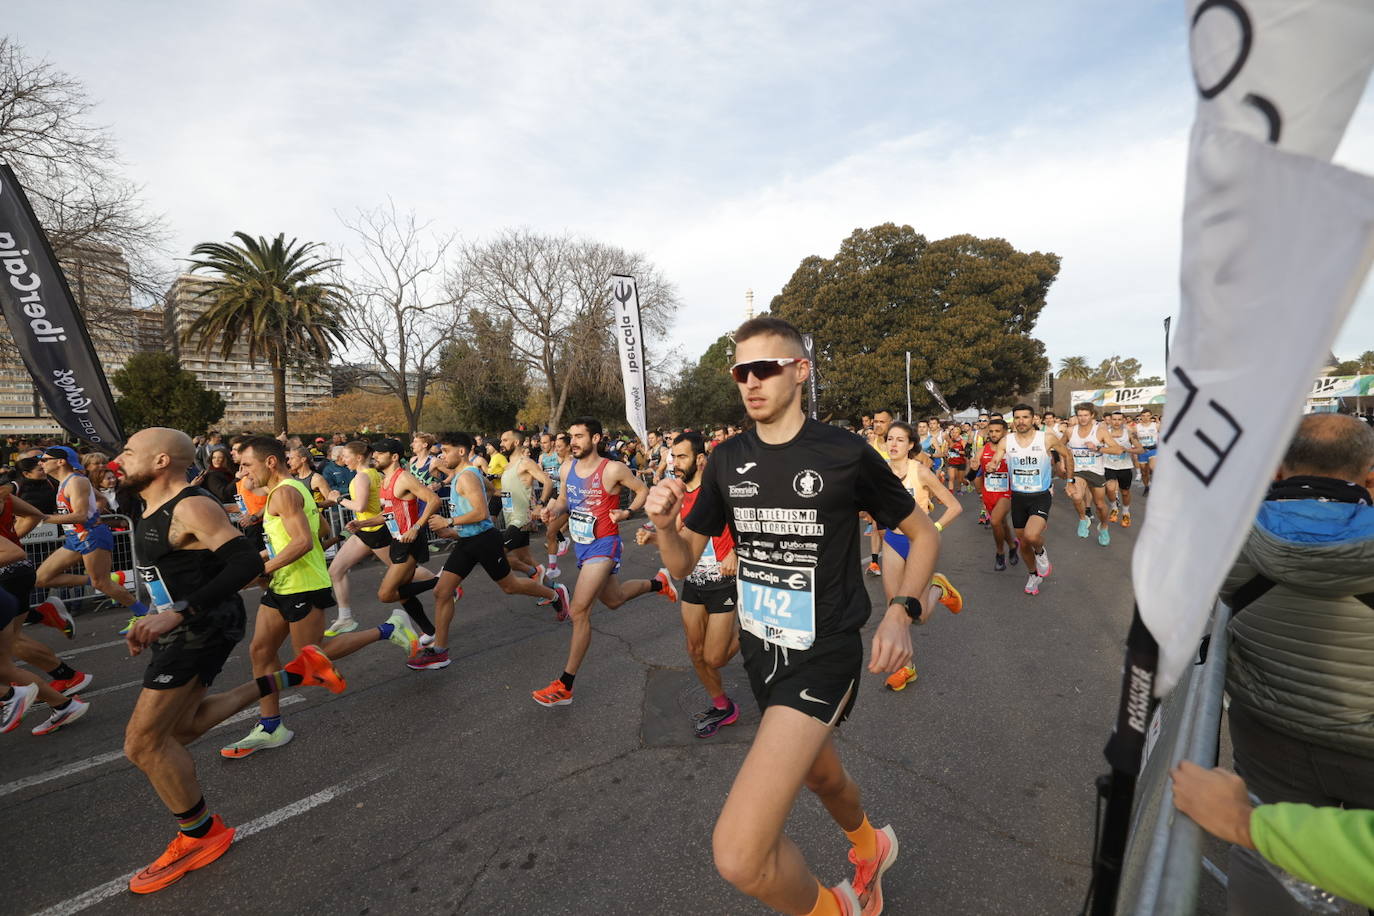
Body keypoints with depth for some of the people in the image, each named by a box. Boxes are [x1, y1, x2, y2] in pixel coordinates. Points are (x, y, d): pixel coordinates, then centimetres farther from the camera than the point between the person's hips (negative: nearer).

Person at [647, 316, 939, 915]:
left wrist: (901, 612, -16)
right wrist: (663, 523, -18)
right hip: (761, 652, 6)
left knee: (739, 857, -16)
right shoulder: (728, 460, -1)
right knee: (823, 777, 30)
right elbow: (683, 563, 3)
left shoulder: (846, 455, -14)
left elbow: (924, 533, -1)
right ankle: (871, 846, 65)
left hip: (823, 654, -5)